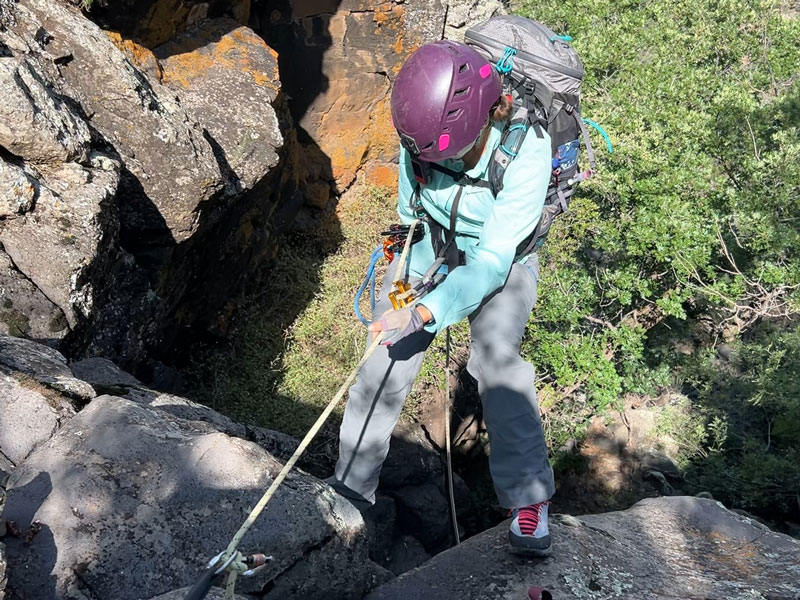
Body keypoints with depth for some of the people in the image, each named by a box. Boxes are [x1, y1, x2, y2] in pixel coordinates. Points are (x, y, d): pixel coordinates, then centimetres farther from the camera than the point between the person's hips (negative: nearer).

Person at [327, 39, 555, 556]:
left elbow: (492, 262, -33)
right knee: (387, 362, -8)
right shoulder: (421, 137, -20)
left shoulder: (526, 151, -32)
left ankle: (530, 498, -11)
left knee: (497, 356, -26)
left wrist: (426, 313, -42)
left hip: (502, 262, -3)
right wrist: (407, 281, -9)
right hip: (429, 251, 3)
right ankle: (350, 486, 7)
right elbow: (412, 215, 0)